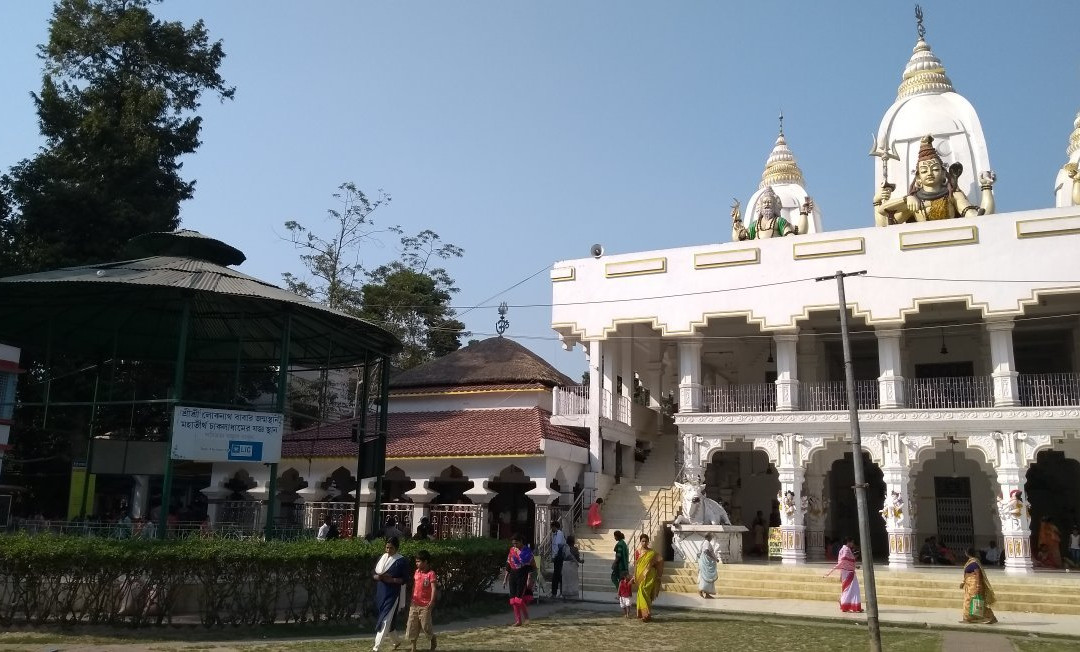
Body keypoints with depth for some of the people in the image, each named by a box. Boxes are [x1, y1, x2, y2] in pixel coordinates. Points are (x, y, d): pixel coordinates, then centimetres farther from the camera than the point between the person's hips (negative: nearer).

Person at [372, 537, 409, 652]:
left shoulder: (401, 561, -8)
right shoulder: (382, 558, 8)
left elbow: (405, 579, -9)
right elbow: (373, 574, 10)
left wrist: (392, 579, -22)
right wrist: (379, 577, -13)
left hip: (393, 595, -6)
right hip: (381, 594, 6)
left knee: (385, 620, -10)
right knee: (388, 620, 16)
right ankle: (396, 641, 37)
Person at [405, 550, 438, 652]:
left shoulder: (431, 573, -12)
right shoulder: (416, 572, 8)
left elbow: (433, 588, -18)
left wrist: (432, 601, -27)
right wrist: (411, 600, 17)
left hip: (425, 605, -6)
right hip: (414, 604, 6)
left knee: (426, 626, -1)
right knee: (412, 626, 6)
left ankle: (432, 639, 26)